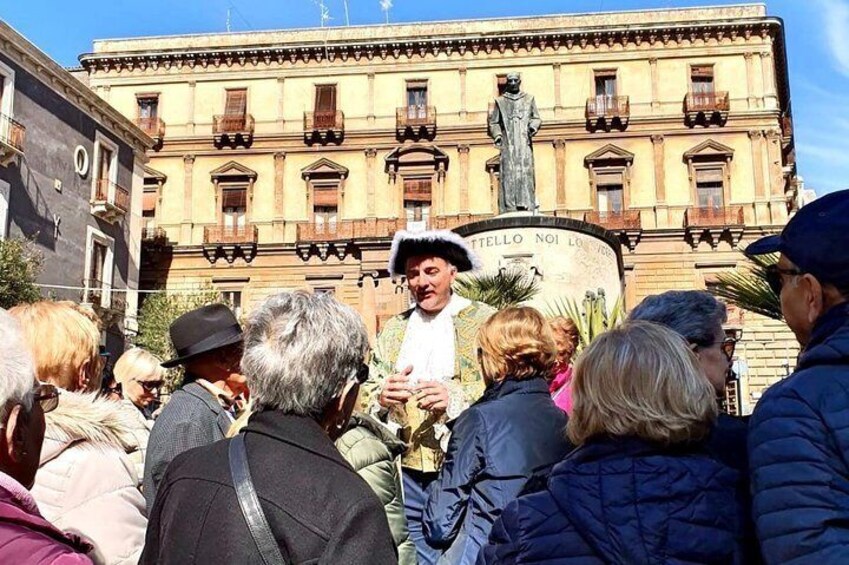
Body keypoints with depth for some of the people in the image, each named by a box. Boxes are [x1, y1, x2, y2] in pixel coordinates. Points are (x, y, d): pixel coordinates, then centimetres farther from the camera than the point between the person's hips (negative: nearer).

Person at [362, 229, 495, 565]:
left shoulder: (484, 321, -2)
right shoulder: (393, 329, 12)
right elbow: (364, 395, 9)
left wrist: (456, 397, -24)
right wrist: (382, 395, -12)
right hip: (405, 472, 4)